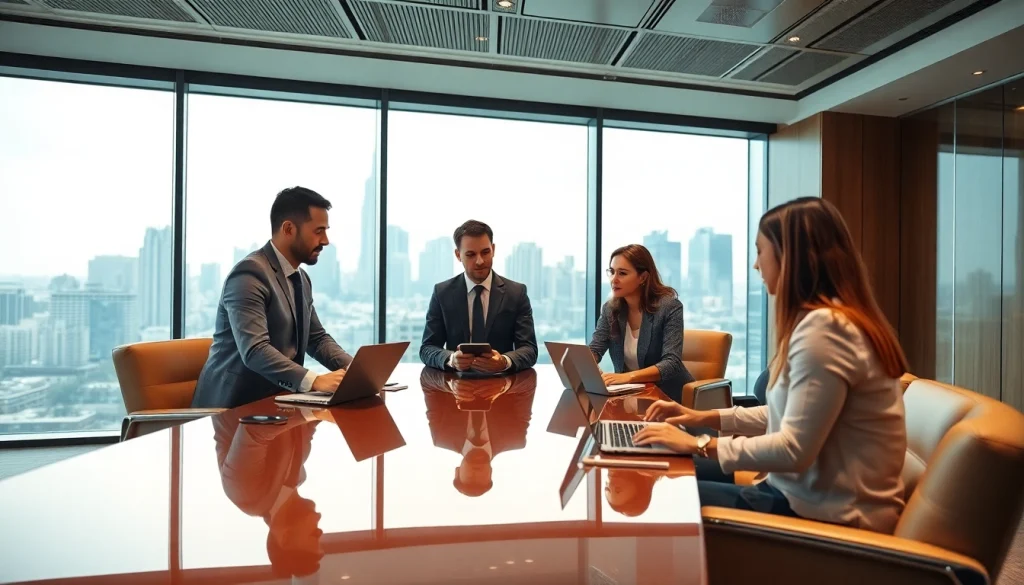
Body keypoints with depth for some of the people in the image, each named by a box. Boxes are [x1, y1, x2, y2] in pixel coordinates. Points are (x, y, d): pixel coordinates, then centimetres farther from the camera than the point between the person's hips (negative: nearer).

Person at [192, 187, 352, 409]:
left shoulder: (301, 279, 10)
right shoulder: (250, 274, -17)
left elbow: (317, 339, 13)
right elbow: (255, 351, -27)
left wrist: (354, 368, -4)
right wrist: (314, 381, -38)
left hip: (275, 399, 8)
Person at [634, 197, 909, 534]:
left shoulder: (823, 326, -23)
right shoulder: (828, 319, 10)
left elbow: (794, 450, -26)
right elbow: (789, 415, 14)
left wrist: (701, 445, -17)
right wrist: (707, 417, 8)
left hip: (830, 514, -9)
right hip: (813, 493, 9)